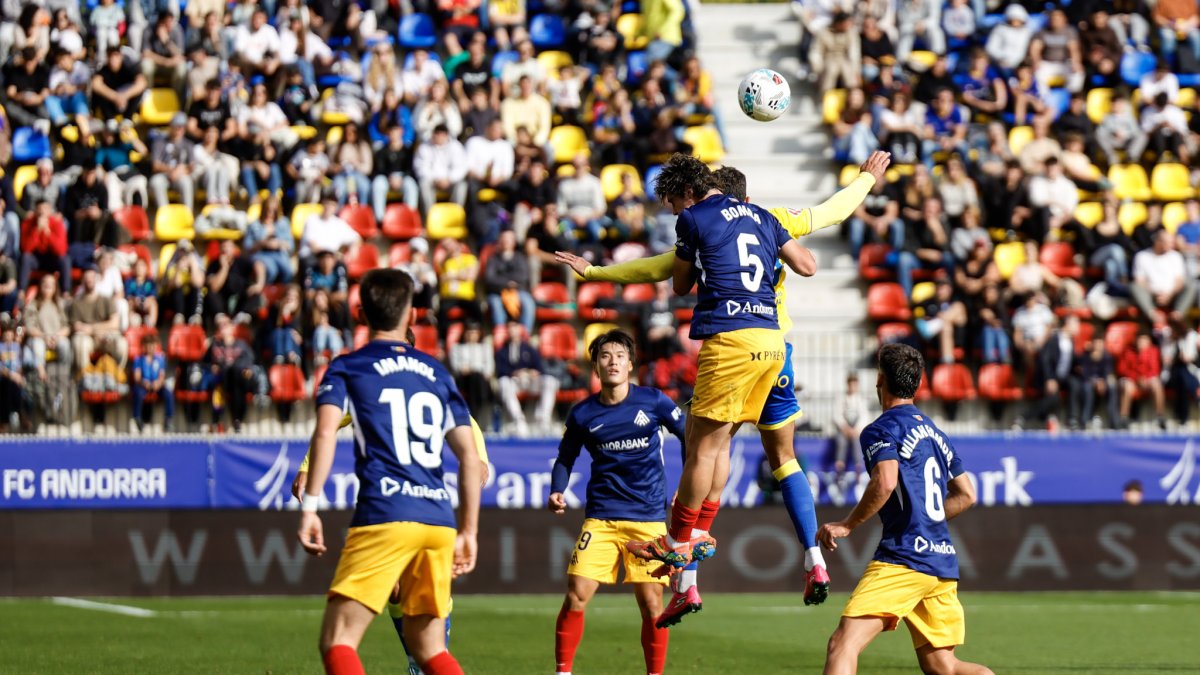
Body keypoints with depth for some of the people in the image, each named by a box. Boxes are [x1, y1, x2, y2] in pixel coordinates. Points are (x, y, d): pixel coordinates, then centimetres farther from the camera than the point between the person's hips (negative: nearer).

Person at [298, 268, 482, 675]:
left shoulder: (347, 369, 8)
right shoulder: (437, 373, 19)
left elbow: (326, 433, -10)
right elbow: (470, 458, 15)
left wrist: (309, 508, -11)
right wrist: (468, 532, 20)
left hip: (383, 519, -5)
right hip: (439, 523, 5)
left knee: (337, 642, -4)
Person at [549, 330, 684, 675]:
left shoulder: (653, 401, -3)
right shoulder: (582, 414, 1)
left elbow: (688, 435, 10)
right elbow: (565, 458, 14)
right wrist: (557, 493, -3)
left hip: (648, 518, -1)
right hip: (600, 517, 1)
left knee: (652, 604, -4)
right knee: (576, 597, -9)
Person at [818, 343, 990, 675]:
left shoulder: (880, 430, -4)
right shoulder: (935, 432, 21)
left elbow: (885, 483, -21)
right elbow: (966, 495, 24)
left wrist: (847, 525, -10)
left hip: (903, 559, -8)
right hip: (943, 563, 8)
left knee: (843, 644, -17)